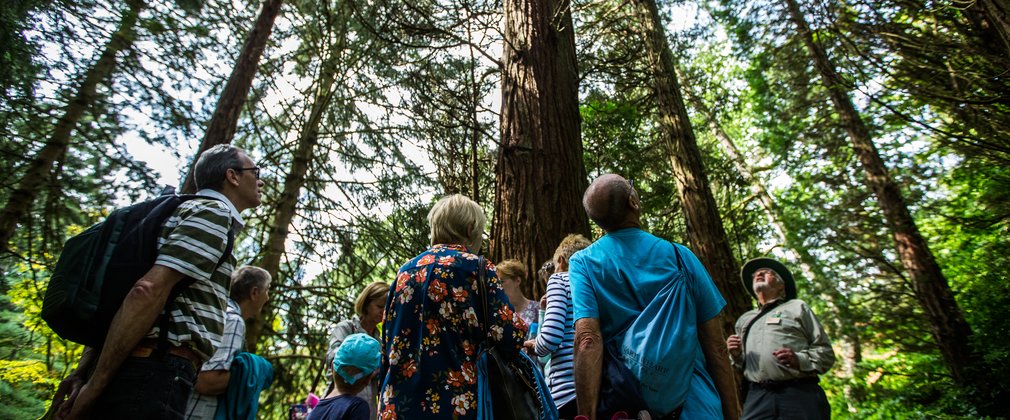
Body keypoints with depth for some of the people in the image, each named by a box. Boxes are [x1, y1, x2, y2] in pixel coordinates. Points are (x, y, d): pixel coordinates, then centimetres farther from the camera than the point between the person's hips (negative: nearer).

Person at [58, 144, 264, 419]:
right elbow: (149, 290, -20)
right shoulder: (213, 212, -8)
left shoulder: (192, 210, 23)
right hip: (156, 376, -10)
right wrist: (95, 385, -16)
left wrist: (83, 371, 13)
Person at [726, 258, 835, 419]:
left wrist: (799, 360, -11)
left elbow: (825, 352, 8)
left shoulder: (797, 307, 16)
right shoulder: (743, 320, 25)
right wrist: (736, 356, 5)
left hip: (799, 395, -2)